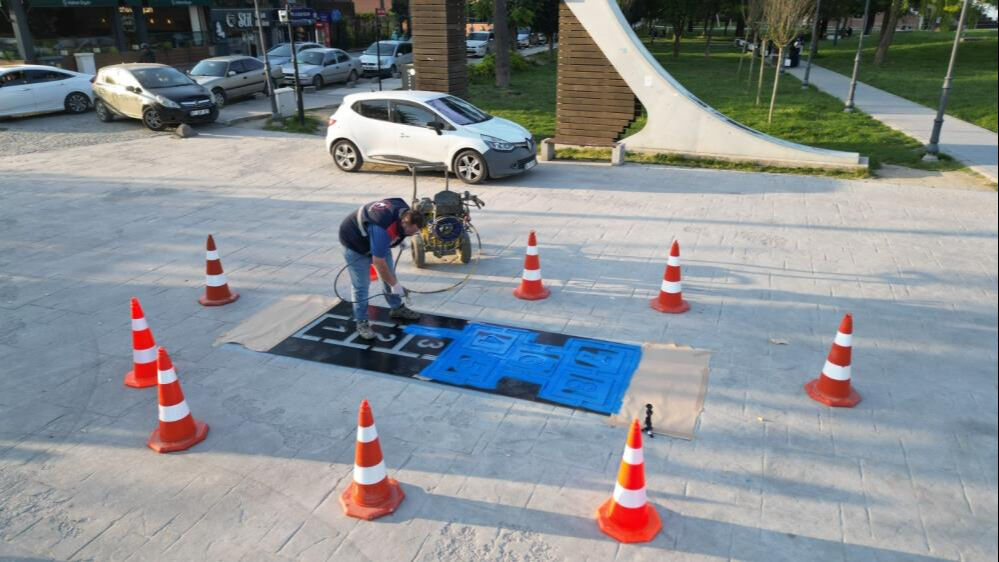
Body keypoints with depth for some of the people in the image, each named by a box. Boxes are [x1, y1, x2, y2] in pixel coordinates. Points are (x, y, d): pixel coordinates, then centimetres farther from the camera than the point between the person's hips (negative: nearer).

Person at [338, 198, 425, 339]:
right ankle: (361, 322, 4)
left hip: (376, 239, 8)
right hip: (355, 242, -8)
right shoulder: (383, 230, -43)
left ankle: (397, 308, 28)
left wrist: (400, 238, 21)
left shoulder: (406, 212, -18)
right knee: (360, 285, -7)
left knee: (389, 274, 13)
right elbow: (379, 263, -34)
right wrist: (395, 284, -25)